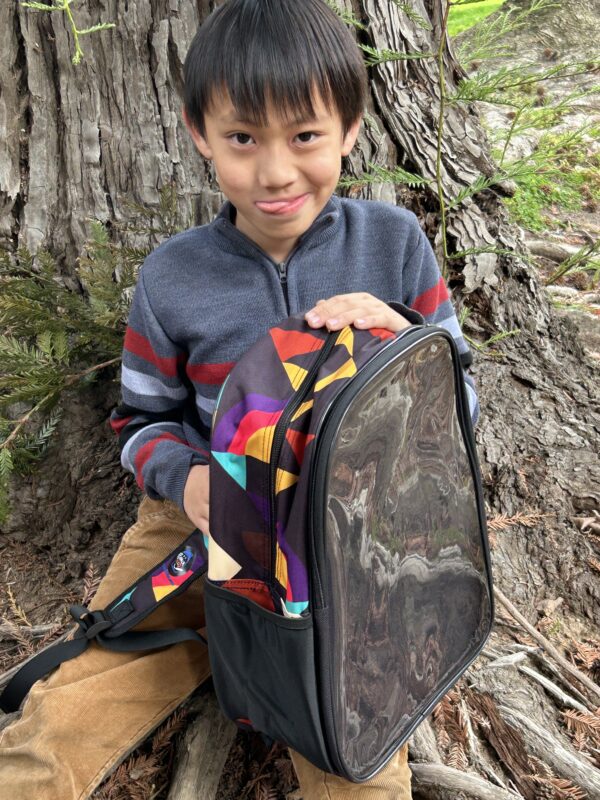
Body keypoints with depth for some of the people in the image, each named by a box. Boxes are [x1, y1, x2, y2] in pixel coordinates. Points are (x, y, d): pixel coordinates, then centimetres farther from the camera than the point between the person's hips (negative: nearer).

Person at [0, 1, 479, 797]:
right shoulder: (172, 278, -5)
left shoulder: (394, 242, -5)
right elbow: (144, 419, 7)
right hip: (207, 520, 1)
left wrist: (405, 342, -20)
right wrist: (184, 478, -16)